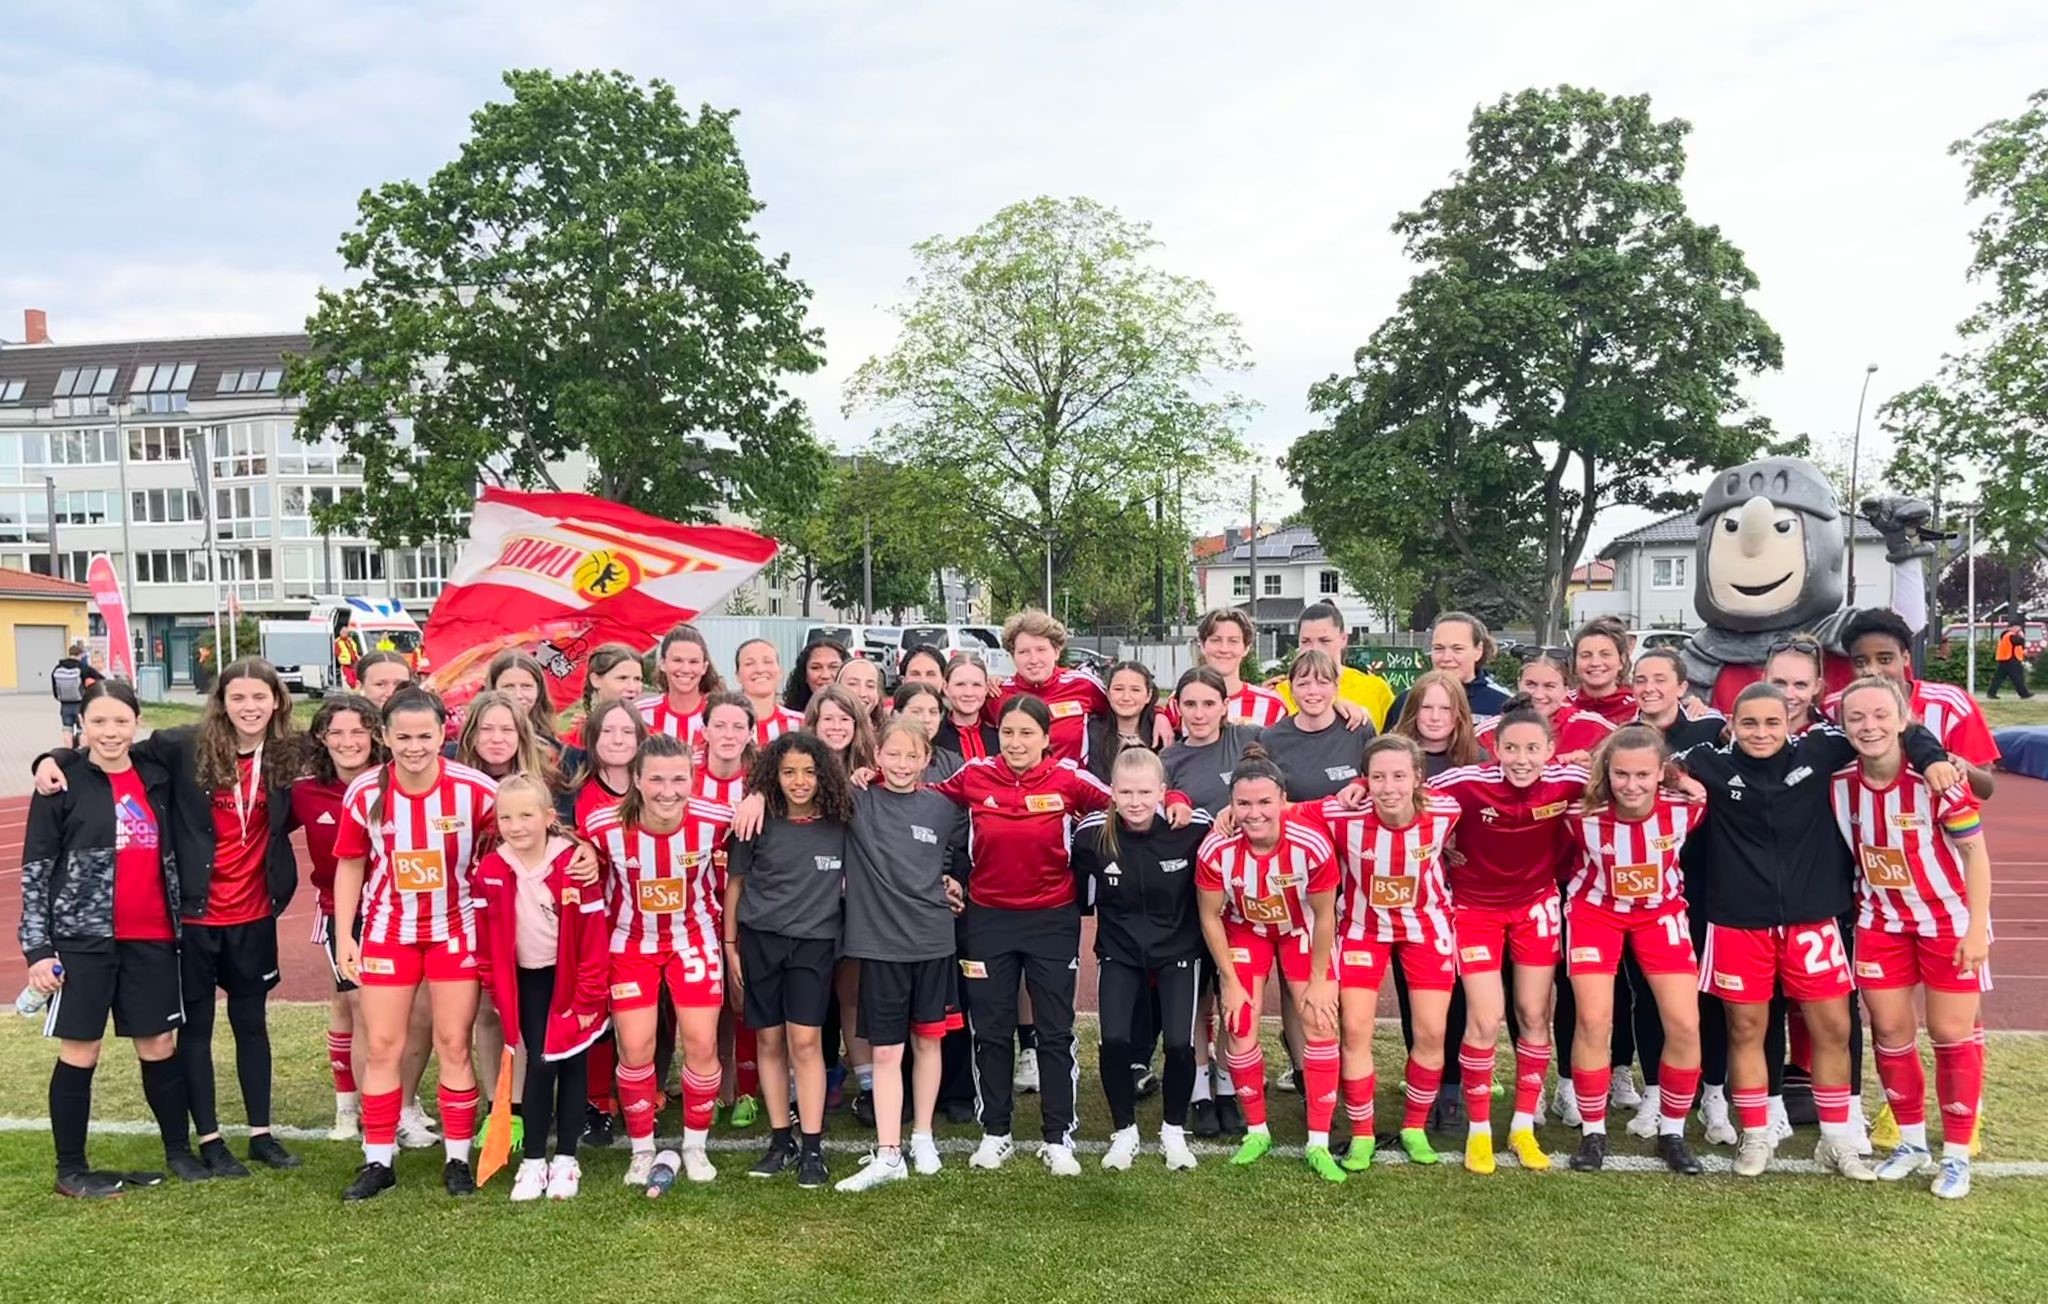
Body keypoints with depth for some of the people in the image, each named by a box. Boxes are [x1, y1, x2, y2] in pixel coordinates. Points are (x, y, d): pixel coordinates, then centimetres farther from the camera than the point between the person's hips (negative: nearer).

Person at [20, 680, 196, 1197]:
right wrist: (37, 946, -9)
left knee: (160, 1045, 10)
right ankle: (71, 1170, 19)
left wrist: (180, 923, 12)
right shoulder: (63, 781, -5)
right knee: (80, 1052, 6)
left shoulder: (155, 777, 7)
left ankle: (179, 1151, 22)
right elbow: (35, 867, -5)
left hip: (152, 937, 4)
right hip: (85, 938, -3)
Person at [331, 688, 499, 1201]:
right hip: (387, 931, 1)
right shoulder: (364, 793, -11)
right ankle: (378, 1162, 18)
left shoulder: (476, 790, -17)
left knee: (454, 1045, 5)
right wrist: (344, 935, -1)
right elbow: (350, 865, 1)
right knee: (382, 1047, 6)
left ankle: (458, 1159, 17)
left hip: (455, 930, -1)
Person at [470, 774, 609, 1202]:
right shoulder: (489, 872, -10)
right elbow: (487, 939, 0)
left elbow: (594, 936, -16)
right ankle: (533, 1162, 10)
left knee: (570, 1065, 6)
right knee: (539, 1065, -2)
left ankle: (565, 1160, 17)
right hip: (528, 979, 2)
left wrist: (589, 997, -13)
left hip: (572, 977, -2)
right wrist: (496, 990, 3)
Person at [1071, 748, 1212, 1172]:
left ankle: (1174, 1132, 18)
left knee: (1180, 1043, -10)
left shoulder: (1193, 828, -21)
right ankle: (1124, 1132, 14)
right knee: (1114, 1041, -12)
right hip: (1119, 952, 1)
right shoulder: (1092, 834, -17)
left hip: (1178, 950, 0)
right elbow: (1079, 893, -1)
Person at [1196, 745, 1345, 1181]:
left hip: (1301, 930, -1)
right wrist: (1230, 982, -8)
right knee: (1240, 1029, -1)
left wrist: (1319, 980, -10)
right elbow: (1211, 918, -14)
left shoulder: (1312, 844, -36)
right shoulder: (1216, 850, -32)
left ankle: (1318, 1144, 5)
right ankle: (1256, 1132, 19)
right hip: (1245, 930, 1)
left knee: (1320, 1026, -6)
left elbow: (1324, 915, -18)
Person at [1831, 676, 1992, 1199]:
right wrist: (1855, 910, 2)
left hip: (1950, 919, -3)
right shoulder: (1838, 783, -13)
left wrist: (1976, 928, -15)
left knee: (1952, 1034, 4)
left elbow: (1975, 852, -15)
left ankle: (1956, 1154, 18)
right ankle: (1912, 1141, 27)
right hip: (1882, 921, 4)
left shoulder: (1936, 779, -24)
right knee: (1889, 1030, 9)